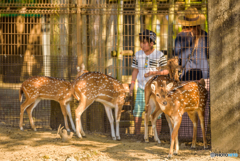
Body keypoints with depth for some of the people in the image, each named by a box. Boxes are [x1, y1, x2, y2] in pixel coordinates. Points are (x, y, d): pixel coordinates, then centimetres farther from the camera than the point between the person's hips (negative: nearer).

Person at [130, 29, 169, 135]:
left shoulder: (159, 55, -5)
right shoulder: (138, 55, 7)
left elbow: (166, 71, -4)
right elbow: (135, 70, 15)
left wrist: (153, 73, -16)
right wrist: (132, 83, 6)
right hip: (141, 87, 3)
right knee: (137, 109, -2)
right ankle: (137, 133, 10)